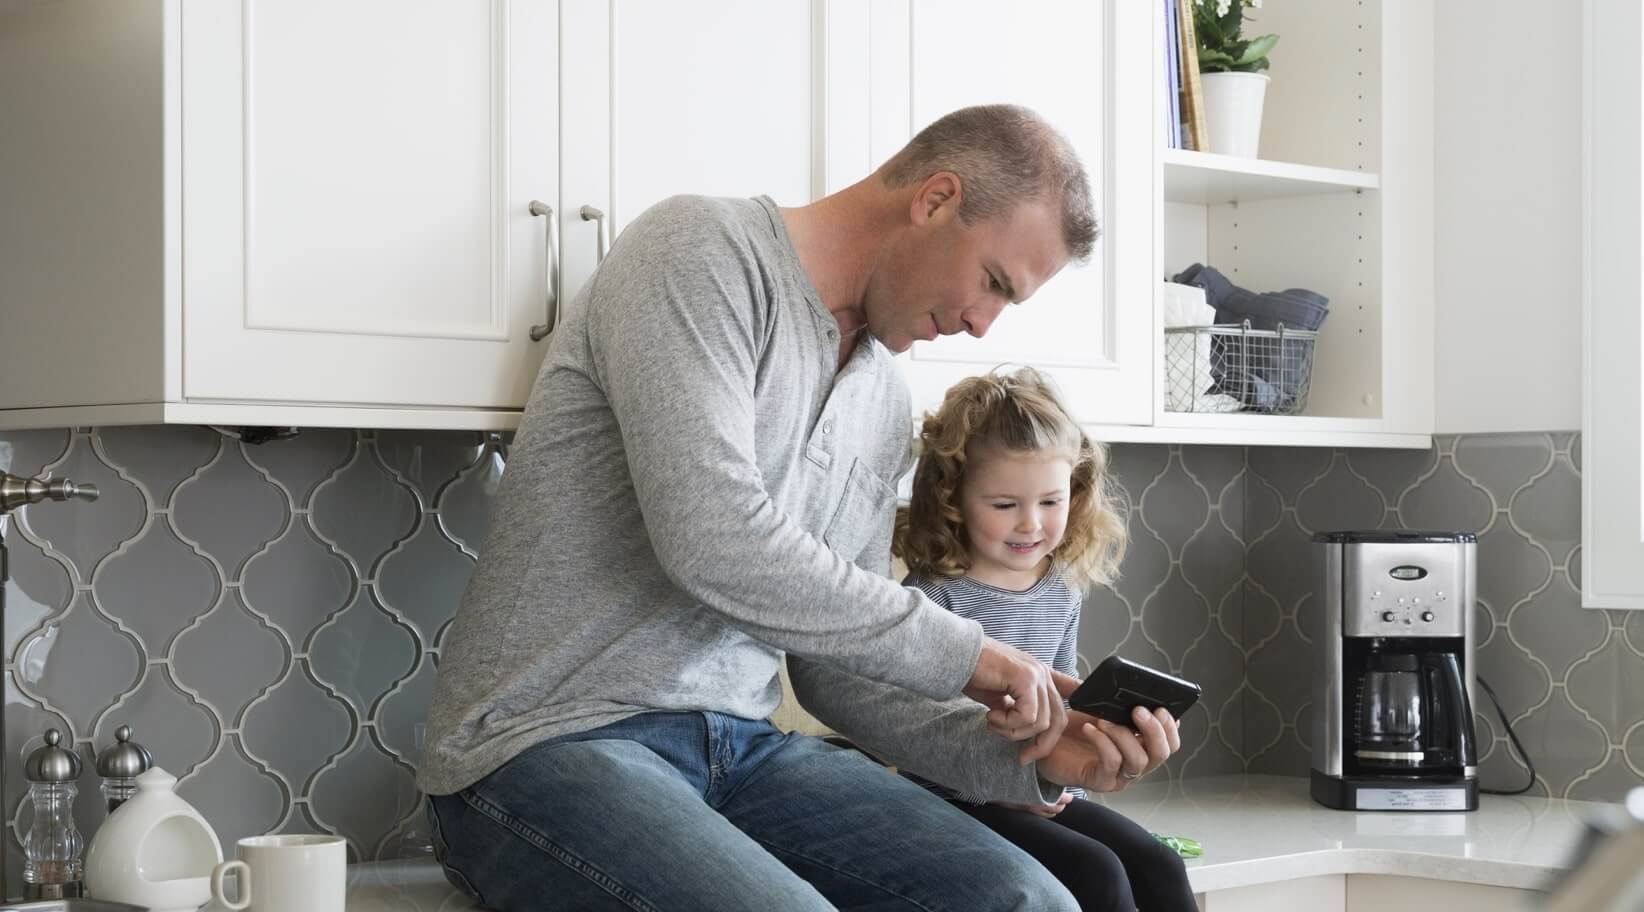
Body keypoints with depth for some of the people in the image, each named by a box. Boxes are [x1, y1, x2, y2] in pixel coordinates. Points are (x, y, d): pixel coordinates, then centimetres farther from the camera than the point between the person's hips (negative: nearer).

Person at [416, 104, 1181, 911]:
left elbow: (837, 666, 15)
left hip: (737, 750, 7)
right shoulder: (703, 252, -10)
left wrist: (1025, 753, 0)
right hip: (546, 747, -7)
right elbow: (713, 542, -22)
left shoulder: (884, 404, 14)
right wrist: (961, 652, -14)